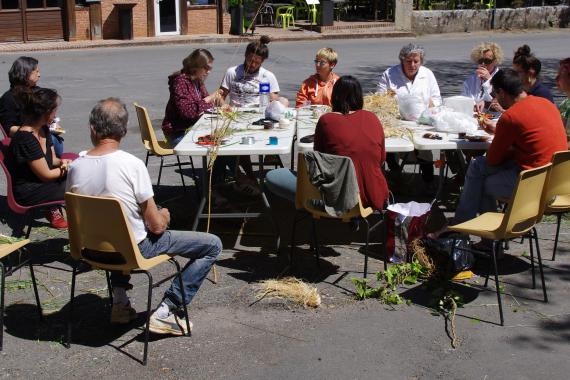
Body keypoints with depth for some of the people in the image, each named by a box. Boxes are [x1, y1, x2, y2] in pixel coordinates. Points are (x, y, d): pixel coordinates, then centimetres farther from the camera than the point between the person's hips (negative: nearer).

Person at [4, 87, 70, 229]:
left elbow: (51, 158, 12)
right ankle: (53, 210, 8)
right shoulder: (26, 139, -28)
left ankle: (54, 208, 2)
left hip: (39, 181, 9)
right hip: (27, 193, -9)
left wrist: (62, 162, -11)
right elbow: (46, 175, -22)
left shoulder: (43, 129, 0)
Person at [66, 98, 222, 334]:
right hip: (136, 249, -6)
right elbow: (156, 226, -18)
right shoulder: (132, 165, -24)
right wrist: (164, 216, 6)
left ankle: (120, 300, 27)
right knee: (213, 245, 4)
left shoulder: (75, 168, -10)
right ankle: (165, 312, 0)